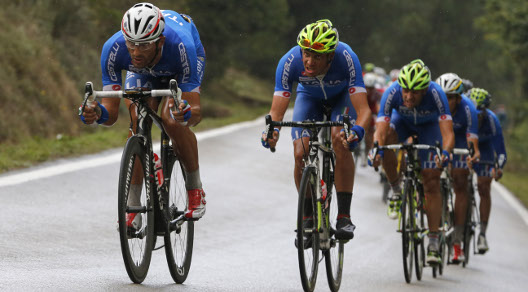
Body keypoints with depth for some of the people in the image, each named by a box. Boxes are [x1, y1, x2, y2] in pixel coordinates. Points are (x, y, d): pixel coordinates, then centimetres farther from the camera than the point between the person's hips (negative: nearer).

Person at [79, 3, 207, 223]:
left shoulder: (181, 46, -44)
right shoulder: (114, 48, -38)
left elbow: (195, 113, -41)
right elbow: (111, 114, -33)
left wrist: (185, 112, -65)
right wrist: (97, 113, -57)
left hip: (179, 68, -2)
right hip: (143, 72, 2)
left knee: (172, 121, -26)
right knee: (138, 124, -22)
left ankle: (195, 190, -2)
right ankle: (133, 208, -13)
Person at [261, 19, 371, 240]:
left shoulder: (346, 58, -39)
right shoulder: (290, 61, -35)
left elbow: (363, 108, -42)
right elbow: (277, 110, -34)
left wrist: (358, 130, -63)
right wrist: (272, 130, -56)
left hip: (342, 96, -2)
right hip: (309, 96, 2)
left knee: (340, 143, -29)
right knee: (301, 154, -18)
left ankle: (344, 217, -23)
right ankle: (307, 217, 2)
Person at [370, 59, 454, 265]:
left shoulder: (436, 94, -38)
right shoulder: (392, 93, -36)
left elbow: (448, 132, -43)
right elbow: (381, 131, -41)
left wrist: (445, 152, -63)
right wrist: (376, 150, -61)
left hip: (429, 126, -1)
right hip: (402, 122, 1)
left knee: (431, 184, -10)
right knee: (386, 138, -35)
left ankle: (433, 243, -4)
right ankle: (396, 190, -12)